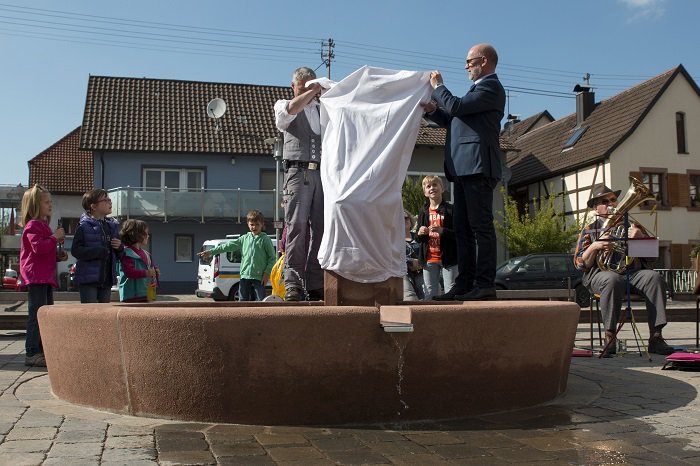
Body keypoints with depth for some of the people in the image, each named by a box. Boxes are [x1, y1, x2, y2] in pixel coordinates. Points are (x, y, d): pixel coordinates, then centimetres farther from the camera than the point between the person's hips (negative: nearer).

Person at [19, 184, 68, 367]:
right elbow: (38, 247, -24)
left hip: (46, 275, 10)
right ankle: (31, 353, -8)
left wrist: (58, 255, 12)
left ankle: (43, 350, 19)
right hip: (35, 275, -10)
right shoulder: (33, 225, -9)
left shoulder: (44, 225, 21)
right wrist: (55, 237, -15)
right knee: (36, 313, -10)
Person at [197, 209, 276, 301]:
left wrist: (267, 273, -8)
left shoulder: (265, 239, 2)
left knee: (260, 301, -5)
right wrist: (211, 251, 7)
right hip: (245, 276, 4)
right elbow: (229, 245, 12)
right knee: (243, 301, 5)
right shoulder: (244, 238, 13)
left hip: (259, 277, -4)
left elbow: (273, 258, 2)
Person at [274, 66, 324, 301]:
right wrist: (314, 90, -4)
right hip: (298, 171, -3)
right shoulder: (282, 105, 17)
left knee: (320, 228, -4)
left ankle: (316, 285, -2)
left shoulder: (323, 109, 27)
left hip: (322, 174, 3)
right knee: (297, 226, -12)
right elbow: (290, 110, -8)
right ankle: (293, 283, -12)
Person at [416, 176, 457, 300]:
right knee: (430, 293, 8)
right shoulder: (423, 212, 12)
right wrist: (420, 234, -5)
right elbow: (419, 239, 18)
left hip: (448, 257, -4)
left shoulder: (450, 210, -3)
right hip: (429, 259, 5)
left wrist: (442, 231, -22)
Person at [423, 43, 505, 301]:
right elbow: (453, 118, 26)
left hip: (478, 167, -10)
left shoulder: (491, 87, -4)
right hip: (465, 169, 10)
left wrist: (438, 87, 1)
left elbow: (456, 107, -14)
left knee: (481, 226, -9)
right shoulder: (480, 88, 27)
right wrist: (432, 110, 11)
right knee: (463, 228, 8)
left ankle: (485, 284, -7)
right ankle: (464, 284, 11)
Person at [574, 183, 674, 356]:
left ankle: (655, 337, -31)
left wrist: (641, 238, -3)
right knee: (612, 281, -38)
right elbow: (581, 264, 7)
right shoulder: (589, 230, 17)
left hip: (634, 272, 3)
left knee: (655, 278, -29)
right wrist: (594, 247, -11)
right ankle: (609, 337, -35)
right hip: (604, 273, -3)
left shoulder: (631, 225, 25)